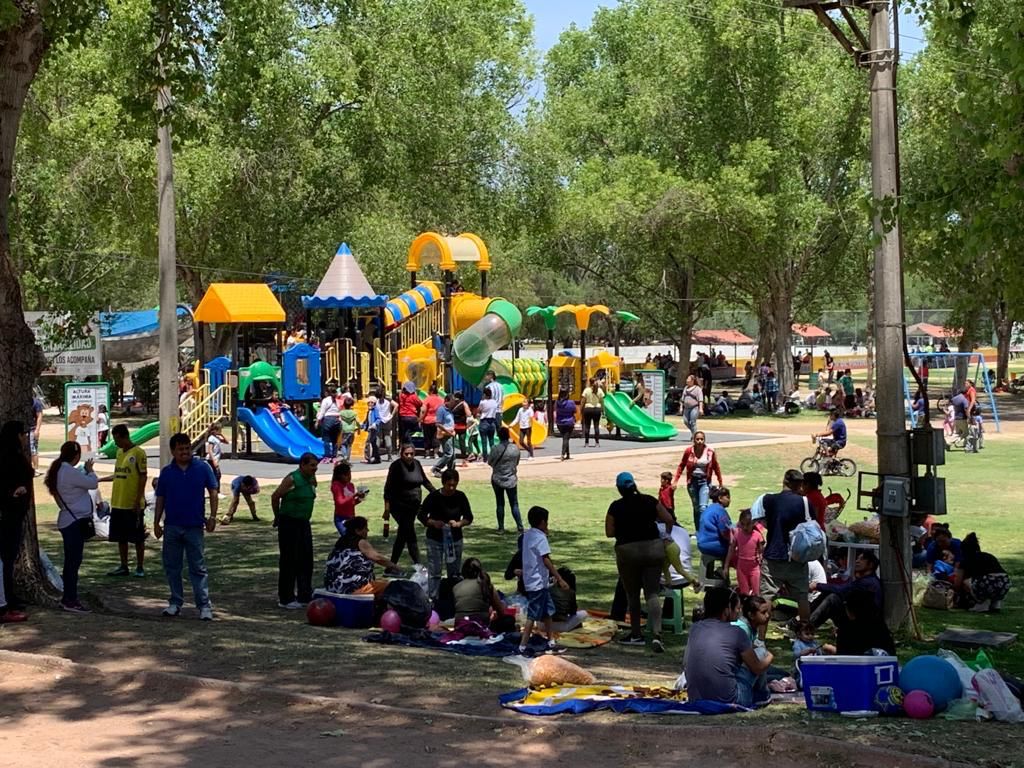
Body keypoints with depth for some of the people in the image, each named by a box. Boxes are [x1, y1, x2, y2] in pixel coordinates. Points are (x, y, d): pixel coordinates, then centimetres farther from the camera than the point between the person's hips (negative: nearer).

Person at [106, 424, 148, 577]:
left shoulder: (138, 453, -10)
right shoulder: (119, 452, 12)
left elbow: (143, 477, -11)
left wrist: (138, 501, -16)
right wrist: (113, 500, 16)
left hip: (133, 505, -7)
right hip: (118, 504, 7)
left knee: (138, 537, 1)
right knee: (121, 537, 10)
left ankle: (140, 567, 9)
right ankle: (123, 566, 18)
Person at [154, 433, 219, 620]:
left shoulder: (202, 468, -2)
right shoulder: (166, 472, 5)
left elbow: (213, 492, 2)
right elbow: (160, 499, 9)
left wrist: (212, 516, -5)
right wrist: (156, 522, 6)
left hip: (194, 526, -3)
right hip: (172, 526, 3)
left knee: (198, 567, -1)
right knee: (172, 566, 9)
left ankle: (204, 605, 0)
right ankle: (175, 603, 19)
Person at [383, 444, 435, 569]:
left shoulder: (416, 464, 7)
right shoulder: (396, 466, -12)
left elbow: (425, 481, 22)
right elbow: (388, 488, -14)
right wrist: (387, 509, -19)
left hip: (413, 506, 7)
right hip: (400, 506, -7)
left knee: (403, 535, 13)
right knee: (410, 535, -12)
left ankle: (392, 564, 23)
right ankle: (417, 564, -13)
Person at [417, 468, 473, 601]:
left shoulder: (460, 497, -3)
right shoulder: (434, 496, -11)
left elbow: (469, 517, 3)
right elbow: (421, 515, -5)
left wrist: (459, 523, -18)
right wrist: (433, 523, -22)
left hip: (455, 539, 3)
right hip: (435, 540, -3)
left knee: (455, 573, 11)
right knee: (434, 573, -3)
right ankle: (432, 599, 3)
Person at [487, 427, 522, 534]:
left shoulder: (496, 449, -15)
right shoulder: (515, 448, -6)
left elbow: (490, 462, -3)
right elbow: (517, 462, 6)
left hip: (497, 480, -1)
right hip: (511, 480, 1)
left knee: (500, 504, 7)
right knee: (514, 504, 6)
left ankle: (501, 528, 9)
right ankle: (520, 526, -2)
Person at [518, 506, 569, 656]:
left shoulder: (527, 535, 11)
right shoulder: (540, 538, -16)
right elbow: (546, 560, -22)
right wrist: (560, 579, -23)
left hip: (530, 580, 10)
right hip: (538, 582, -10)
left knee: (548, 611, 18)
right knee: (533, 616, -7)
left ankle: (551, 643, 24)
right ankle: (522, 648, -8)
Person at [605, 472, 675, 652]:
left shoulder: (616, 507, -4)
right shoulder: (649, 501, 1)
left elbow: (609, 533, -4)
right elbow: (668, 519, 2)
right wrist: (668, 534, 21)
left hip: (627, 551, -2)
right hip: (653, 548, 2)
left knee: (632, 594, 14)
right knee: (653, 593, 2)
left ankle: (636, 634, 22)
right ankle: (656, 634, -14)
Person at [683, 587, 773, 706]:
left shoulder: (695, 628, 5)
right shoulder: (736, 633, -9)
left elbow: (685, 666, 15)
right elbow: (757, 669, 4)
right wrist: (768, 658, 27)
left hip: (695, 700, 5)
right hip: (727, 701, -5)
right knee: (760, 653, 14)